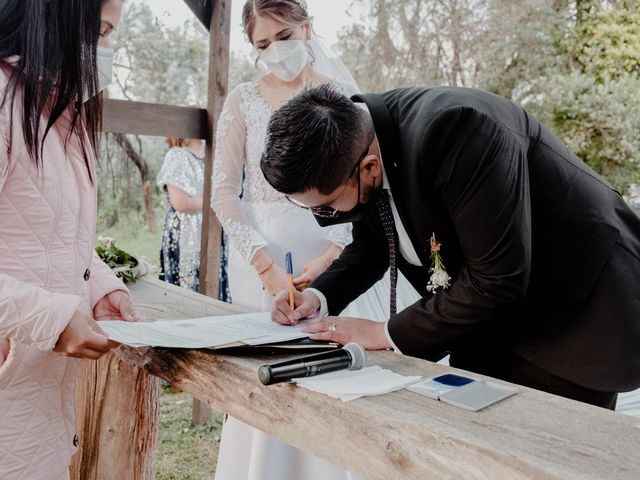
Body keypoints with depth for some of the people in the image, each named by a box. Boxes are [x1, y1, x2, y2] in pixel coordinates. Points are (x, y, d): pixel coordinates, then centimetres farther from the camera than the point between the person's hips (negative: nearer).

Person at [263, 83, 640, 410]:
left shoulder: (452, 128, -33)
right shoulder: (358, 143, -8)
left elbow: (498, 277, -31)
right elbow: (372, 243, 9)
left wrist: (389, 334, -21)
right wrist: (319, 296, -8)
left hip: (574, 312, -7)